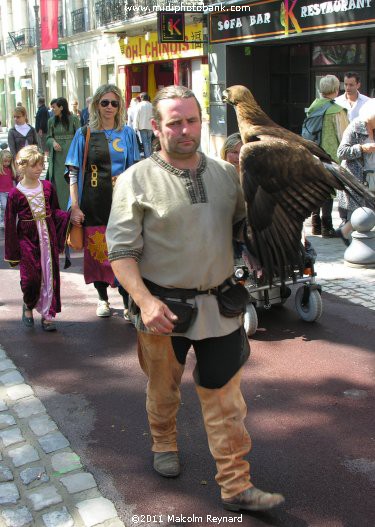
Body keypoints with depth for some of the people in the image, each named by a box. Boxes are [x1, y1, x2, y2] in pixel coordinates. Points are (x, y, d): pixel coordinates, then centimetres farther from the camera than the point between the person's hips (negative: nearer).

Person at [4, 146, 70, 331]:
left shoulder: (48, 187, 3)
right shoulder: (15, 194, -6)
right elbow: (10, 224, -2)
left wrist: (69, 216, -8)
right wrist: (12, 254, -2)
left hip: (48, 237, 3)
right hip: (27, 240, -3)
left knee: (50, 275, 4)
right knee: (30, 277, -3)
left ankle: (47, 315, 15)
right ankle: (28, 306, 28)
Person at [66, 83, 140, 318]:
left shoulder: (127, 133, 6)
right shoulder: (84, 134, 3)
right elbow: (74, 173, 2)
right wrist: (75, 206, -5)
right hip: (93, 204, 0)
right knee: (96, 250, 8)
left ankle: (128, 301, 6)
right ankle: (103, 298, 26)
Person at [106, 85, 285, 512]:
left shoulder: (225, 173, 6)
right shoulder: (137, 180, -7)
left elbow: (243, 224, 20)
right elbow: (121, 251, -11)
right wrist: (145, 301, -23)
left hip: (219, 307, 3)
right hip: (164, 307, -2)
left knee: (225, 397, 6)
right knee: (163, 389, 18)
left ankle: (236, 486, 16)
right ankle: (164, 445, 46)